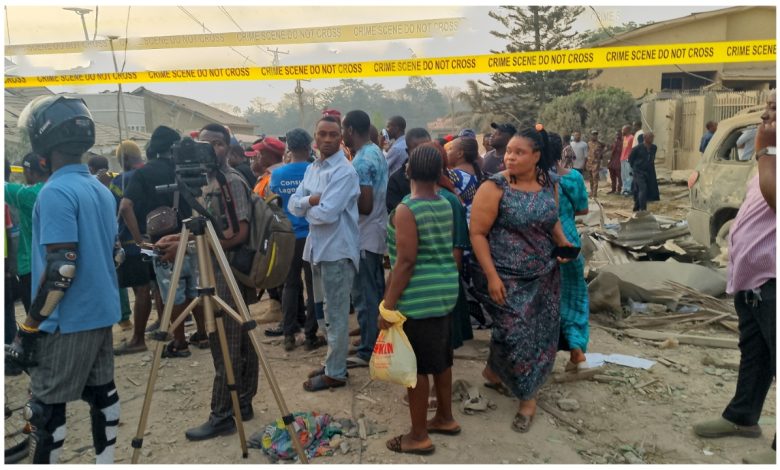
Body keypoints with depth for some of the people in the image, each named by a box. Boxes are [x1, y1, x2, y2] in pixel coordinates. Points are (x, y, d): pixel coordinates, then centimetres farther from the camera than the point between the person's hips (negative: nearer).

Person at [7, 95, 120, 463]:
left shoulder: (55, 192, -17)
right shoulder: (102, 190, 9)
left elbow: (62, 268, -23)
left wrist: (27, 328, -16)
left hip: (67, 320, -8)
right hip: (102, 312, 8)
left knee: (45, 407, 4)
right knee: (101, 391, 15)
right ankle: (106, 461, 26)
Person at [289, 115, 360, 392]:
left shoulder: (344, 171, -14)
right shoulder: (312, 169, 13)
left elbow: (327, 213, -22)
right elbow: (293, 205, 7)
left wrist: (306, 207, -3)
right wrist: (311, 200, -13)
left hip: (337, 250, -9)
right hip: (317, 247, 9)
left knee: (336, 314, 0)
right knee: (324, 310, 18)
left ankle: (335, 373, 11)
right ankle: (333, 361, 33)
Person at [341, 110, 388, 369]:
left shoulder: (361, 161, -19)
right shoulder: (378, 152, 11)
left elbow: (365, 205, -23)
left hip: (364, 237, -10)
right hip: (377, 233, 10)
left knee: (364, 296, -1)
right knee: (376, 293, 17)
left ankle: (368, 351, 7)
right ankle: (379, 341, 28)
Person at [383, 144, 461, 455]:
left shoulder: (406, 209, -17)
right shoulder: (446, 206, 7)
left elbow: (406, 261, -21)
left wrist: (388, 304, -18)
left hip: (419, 296, -8)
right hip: (445, 290, 8)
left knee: (416, 365, 3)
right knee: (441, 358, 20)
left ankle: (418, 437, 14)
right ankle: (445, 418, 35)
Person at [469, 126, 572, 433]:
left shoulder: (548, 184, 3)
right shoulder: (495, 187, -14)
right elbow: (477, 233, -14)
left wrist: (563, 243, 0)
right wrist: (491, 275, -20)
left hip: (544, 274, 6)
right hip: (507, 277, -6)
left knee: (540, 333, 12)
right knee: (516, 333, -7)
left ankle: (496, 371, 36)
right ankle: (527, 396, 19)